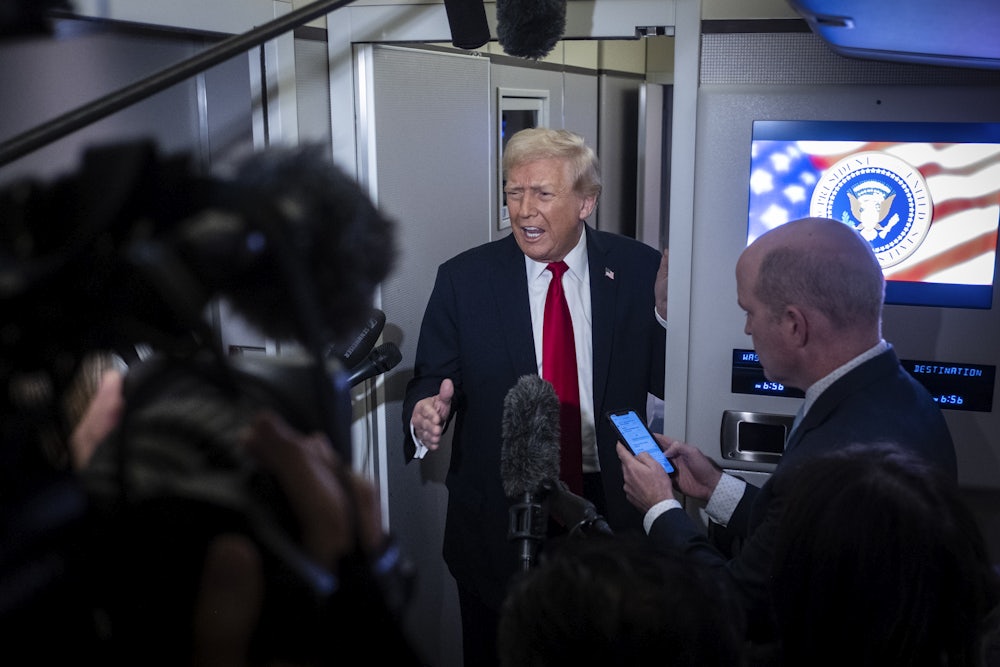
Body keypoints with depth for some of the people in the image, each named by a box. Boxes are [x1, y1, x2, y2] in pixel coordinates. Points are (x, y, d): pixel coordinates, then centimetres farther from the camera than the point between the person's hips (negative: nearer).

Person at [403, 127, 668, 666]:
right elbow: (431, 378, -2)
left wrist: (666, 312, -20)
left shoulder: (638, 270, -5)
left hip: (608, 508, 1)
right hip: (499, 515, 0)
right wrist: (426, 414, -25)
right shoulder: (463, 279, -5)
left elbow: (670, 386, -3)